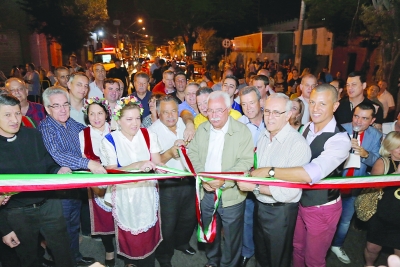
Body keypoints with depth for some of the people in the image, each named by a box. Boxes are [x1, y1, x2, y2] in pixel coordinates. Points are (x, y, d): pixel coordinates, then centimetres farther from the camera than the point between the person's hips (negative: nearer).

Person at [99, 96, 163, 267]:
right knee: (130, 237, 15)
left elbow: (157, 163, -7)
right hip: (125, 196, -1)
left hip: (147, 193, 2)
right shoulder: (109, 141, -10)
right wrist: (137, 165, -29)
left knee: (149, 235, 12)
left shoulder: (148, 135, -4)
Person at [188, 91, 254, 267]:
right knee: (210, 232, 23)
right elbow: (192, 154, 2)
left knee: (231, 236, 13)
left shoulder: (242, 131, -12)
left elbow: (246, 162, -17)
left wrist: (224, 180, -26)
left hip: (231, 195, -4)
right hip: (206, 192, 4)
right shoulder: (201, 129, 2)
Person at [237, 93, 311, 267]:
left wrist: (254, 187, -26)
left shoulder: (298, 144, -26)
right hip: (260, 205, 7)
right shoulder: (264, 137, 0)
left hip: (280, 212, -7)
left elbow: (289, 191, -29)